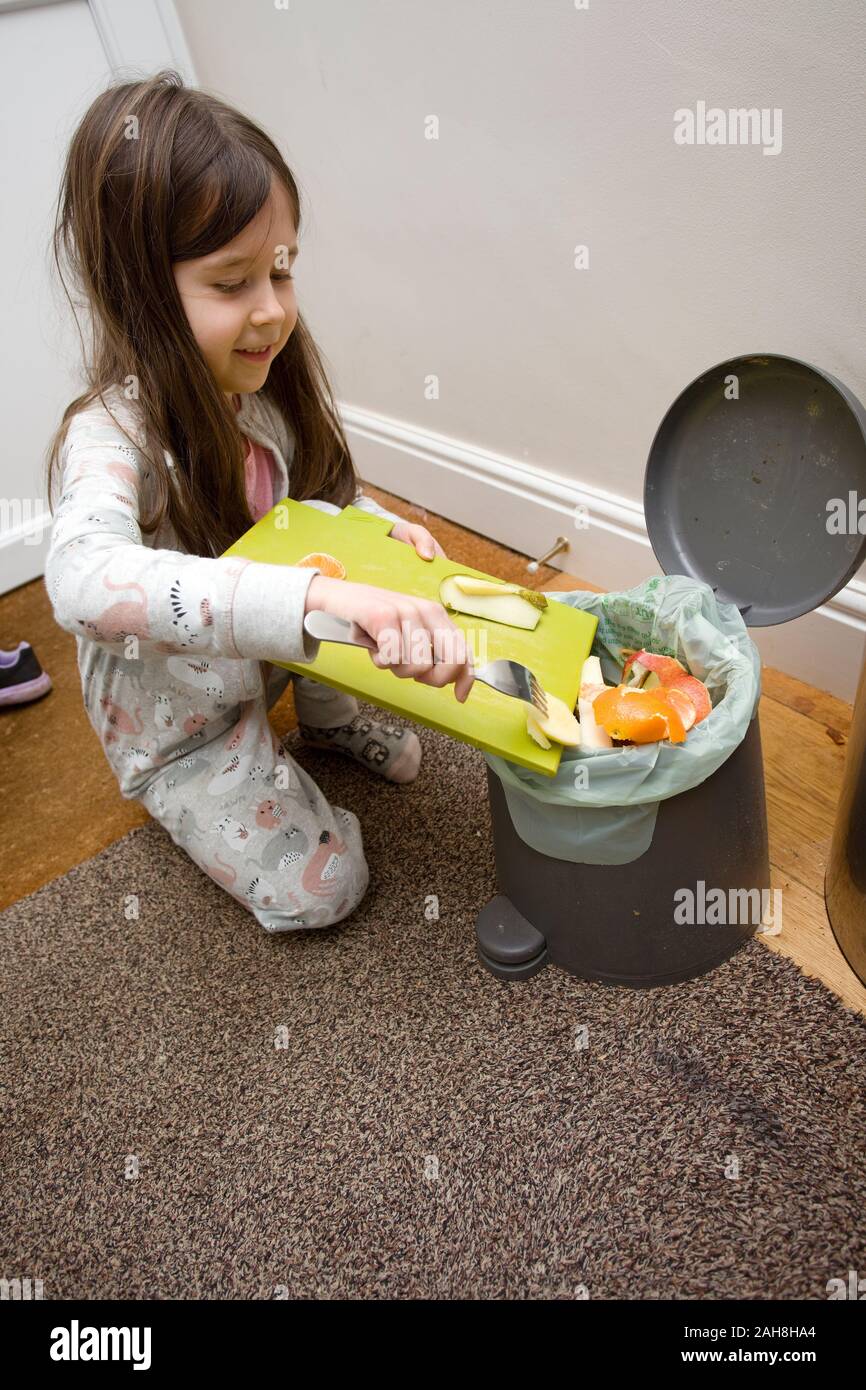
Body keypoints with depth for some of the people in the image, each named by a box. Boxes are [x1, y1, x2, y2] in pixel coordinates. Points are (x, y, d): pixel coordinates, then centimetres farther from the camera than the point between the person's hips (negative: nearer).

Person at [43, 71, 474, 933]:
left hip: (276, 656, 6)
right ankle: (181, 797, 19)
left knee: (377, 580, -17)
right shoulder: (113, 433, -31)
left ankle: (329, 716, 12)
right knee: (316, 891, -7)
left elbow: (316, 499, 9)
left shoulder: (266, 384, -9)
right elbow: (83, 579, -53)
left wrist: (379, 530, -14)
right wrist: (321, 595, -65)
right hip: (177, 717, -6)